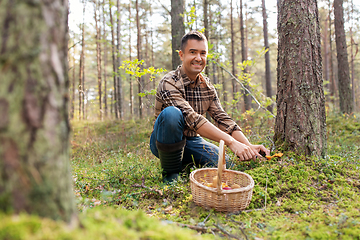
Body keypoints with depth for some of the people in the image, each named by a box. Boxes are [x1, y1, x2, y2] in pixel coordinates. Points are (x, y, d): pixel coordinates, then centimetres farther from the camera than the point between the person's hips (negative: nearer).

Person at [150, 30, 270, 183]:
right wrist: (231, 142, -40)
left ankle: (185, 165, 13)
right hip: (164, 142, -5)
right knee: (171, 113, -35)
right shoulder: (169, 83, -21)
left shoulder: (207, 87, 2)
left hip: (192, 141, 6)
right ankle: (170, 173, -16)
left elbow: (222, 119, -2)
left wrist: (249, 146, -18)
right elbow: (192, 118, -33)